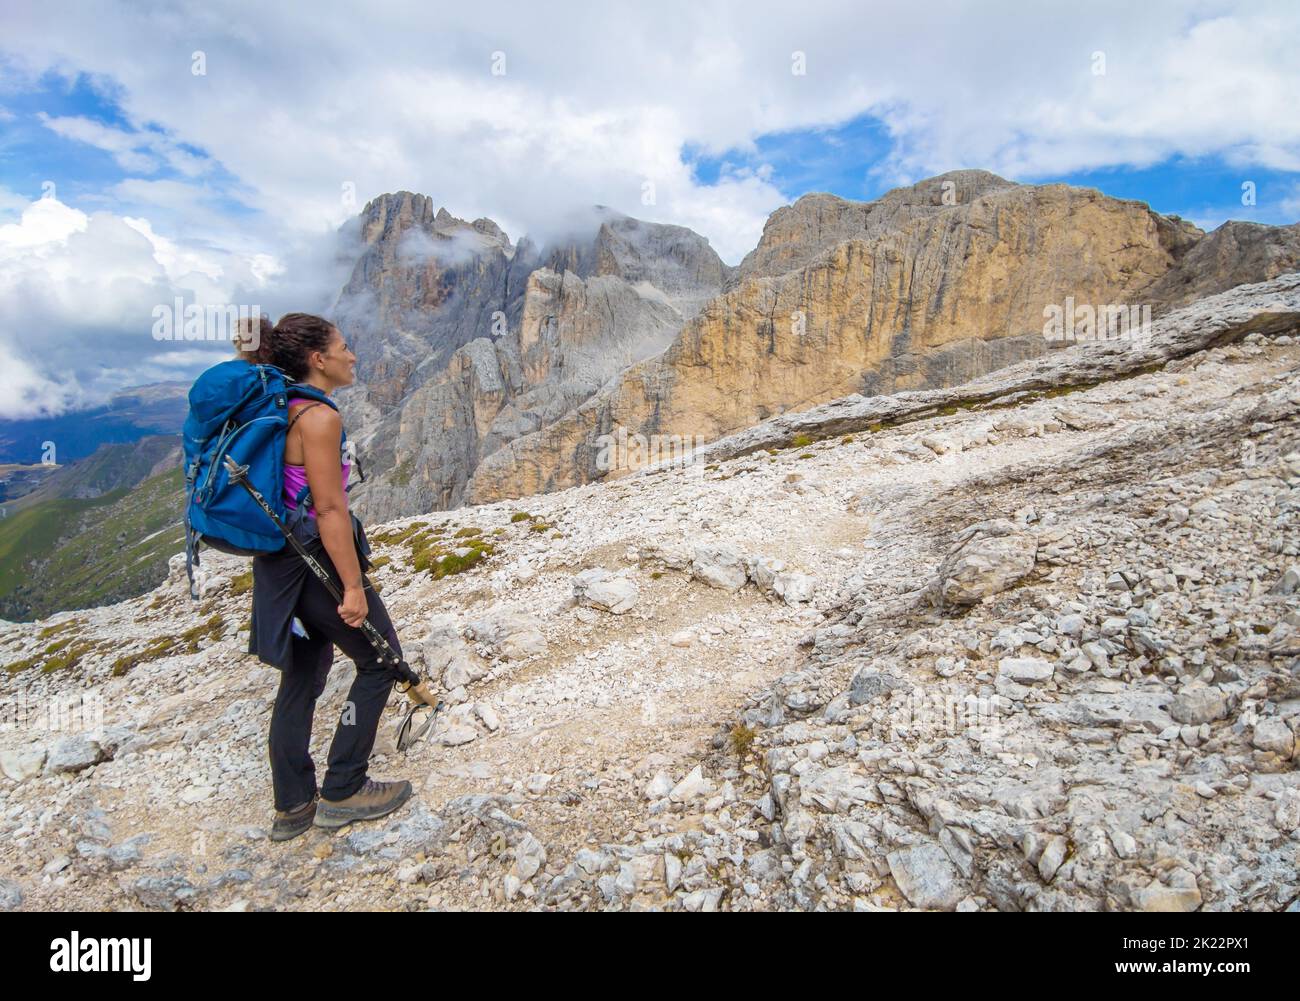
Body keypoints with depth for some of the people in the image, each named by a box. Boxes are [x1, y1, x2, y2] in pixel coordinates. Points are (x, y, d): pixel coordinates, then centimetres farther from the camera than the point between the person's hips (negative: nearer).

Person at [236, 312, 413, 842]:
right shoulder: (319, 417, -19)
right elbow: (330, 509, -22)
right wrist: (352, 587, -20)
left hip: (280, 558, 9)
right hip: (317, 559, -9)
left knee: (302, 675, 17)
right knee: (380, 662, 8)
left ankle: (293, 806, 28)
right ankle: (343, 792, 17)